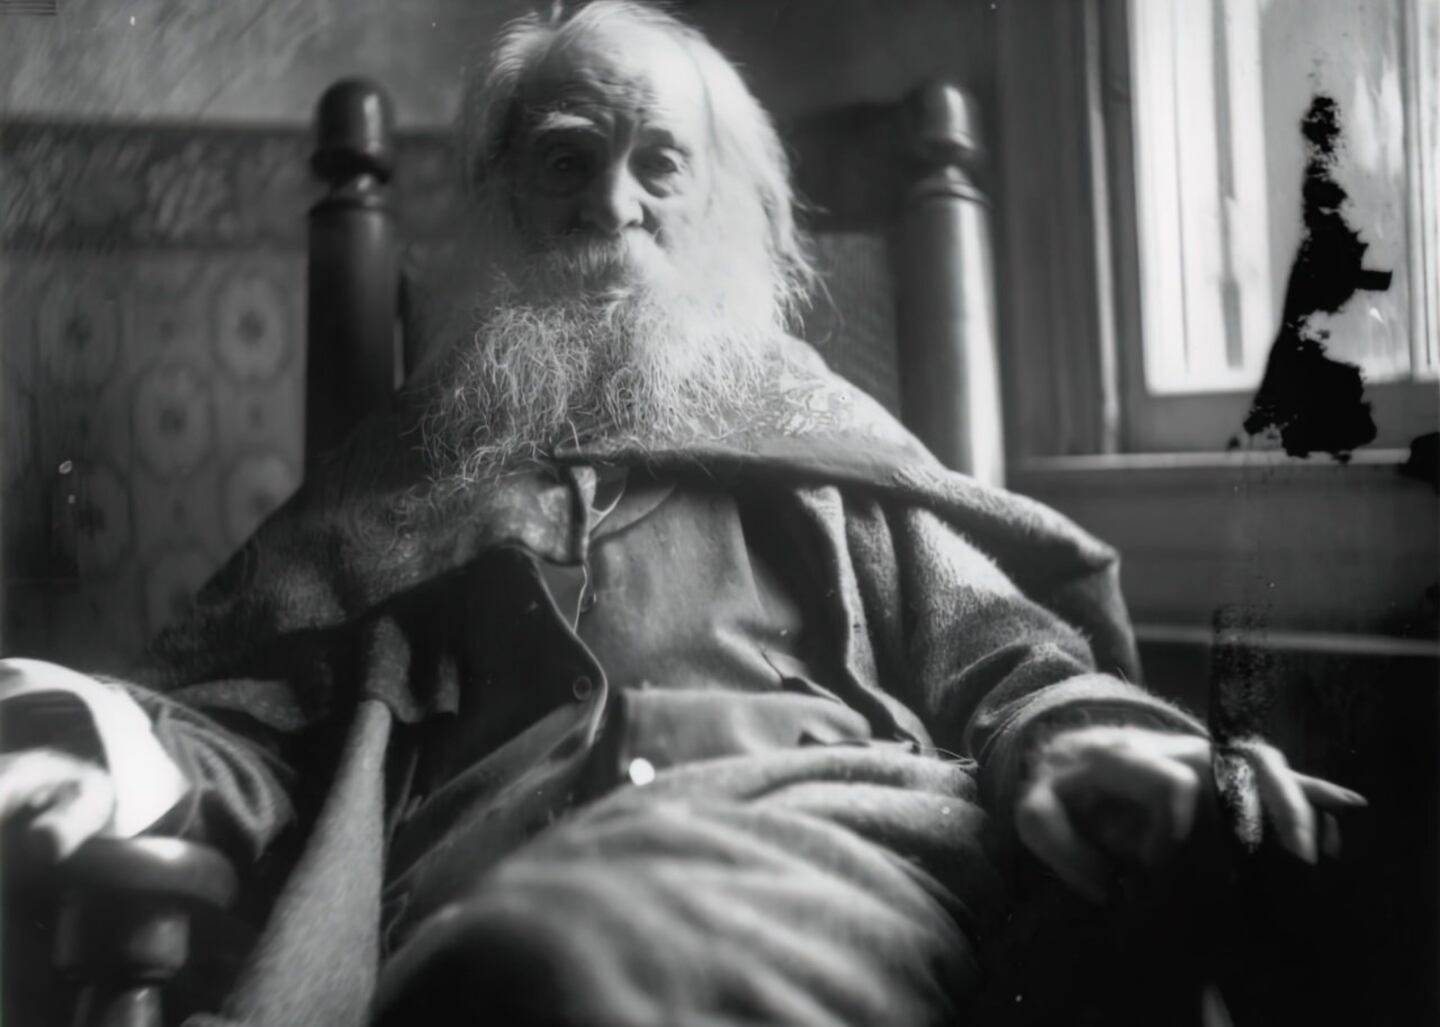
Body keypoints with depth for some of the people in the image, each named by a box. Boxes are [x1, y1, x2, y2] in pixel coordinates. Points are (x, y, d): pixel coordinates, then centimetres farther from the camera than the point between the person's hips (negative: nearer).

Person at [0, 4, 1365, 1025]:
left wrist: (1088, 745, -10)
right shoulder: (407, 471, 24)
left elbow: (994, 651, 15)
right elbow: (255, 718, 16)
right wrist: (137, 758, -9)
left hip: (827, 825, 0)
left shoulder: (816, 434, 24)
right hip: (496, 871, 1)